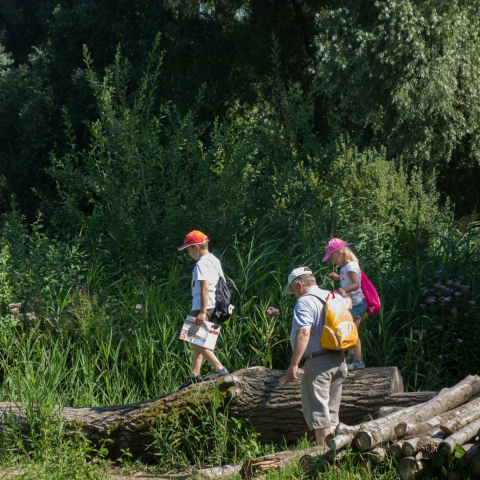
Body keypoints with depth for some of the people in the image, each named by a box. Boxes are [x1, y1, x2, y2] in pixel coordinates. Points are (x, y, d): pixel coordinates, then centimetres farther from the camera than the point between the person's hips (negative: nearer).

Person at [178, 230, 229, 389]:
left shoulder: (201, 264, -16)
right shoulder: (215, 260, 14)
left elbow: (205, 288, -23)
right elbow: (223, 282, 19)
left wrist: (202, 312, -26)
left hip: (202, 306, -10)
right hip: (214, 305, 10)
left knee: (198, 342, -6)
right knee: (198, 341, 14)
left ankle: (219, 368, -13)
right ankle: (194, 375, 15)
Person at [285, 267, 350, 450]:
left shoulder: (304, 302, -12)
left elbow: (303, 334, -23)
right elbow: (348, 303, 39)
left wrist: (294, 364, -24)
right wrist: (344, 294, 62)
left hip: (318, 362, -8)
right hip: (338, 360, 8)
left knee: (317, 410, -7)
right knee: (331, 410, 15)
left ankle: (324, 451, -12)